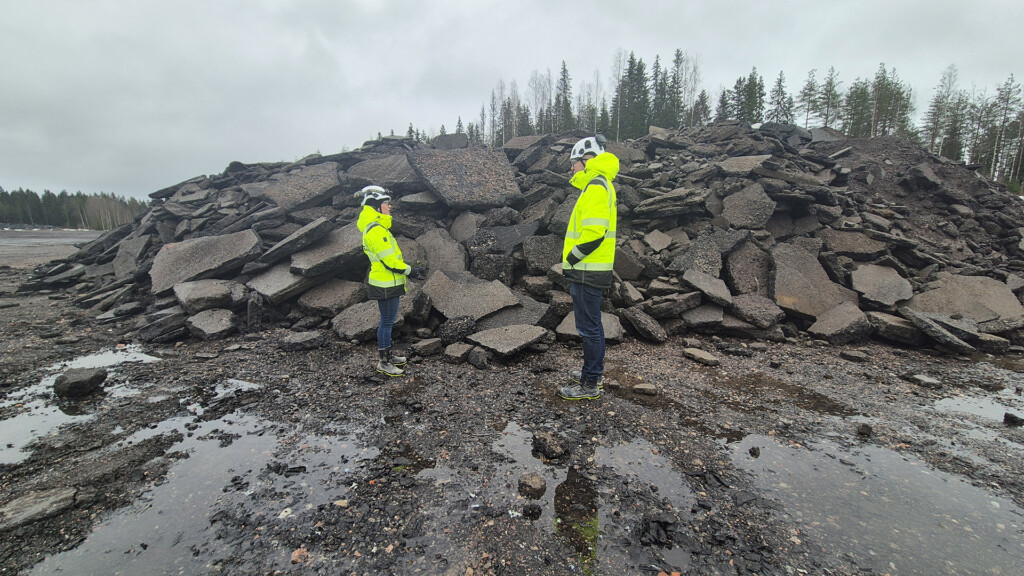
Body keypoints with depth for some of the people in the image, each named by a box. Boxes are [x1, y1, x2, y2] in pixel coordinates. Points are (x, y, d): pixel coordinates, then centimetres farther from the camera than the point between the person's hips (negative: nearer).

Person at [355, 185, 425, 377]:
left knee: (388, 320, 20)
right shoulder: (376, 231, -22)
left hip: (388, 283, 10)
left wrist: (407, 269, 15)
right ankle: (383, 363, 12)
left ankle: (387, 354, 34)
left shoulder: (375, 227, 12)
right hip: (385, 284, -10)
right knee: (387, 321, 0)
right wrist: (410, 270, -12)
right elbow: (390, 261, -23)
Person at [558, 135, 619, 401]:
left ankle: (590, 385, 9)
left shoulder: (596, 186, -15)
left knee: (588, 327, -2)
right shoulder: (598, 185, 18)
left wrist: (572, 258, -15)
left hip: (588, 271, -11)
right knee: (592, 324, 19)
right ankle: (593, 373, 33)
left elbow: (595, 232, -26)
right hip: (589, 270, 11)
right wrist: (573, 261, 16)